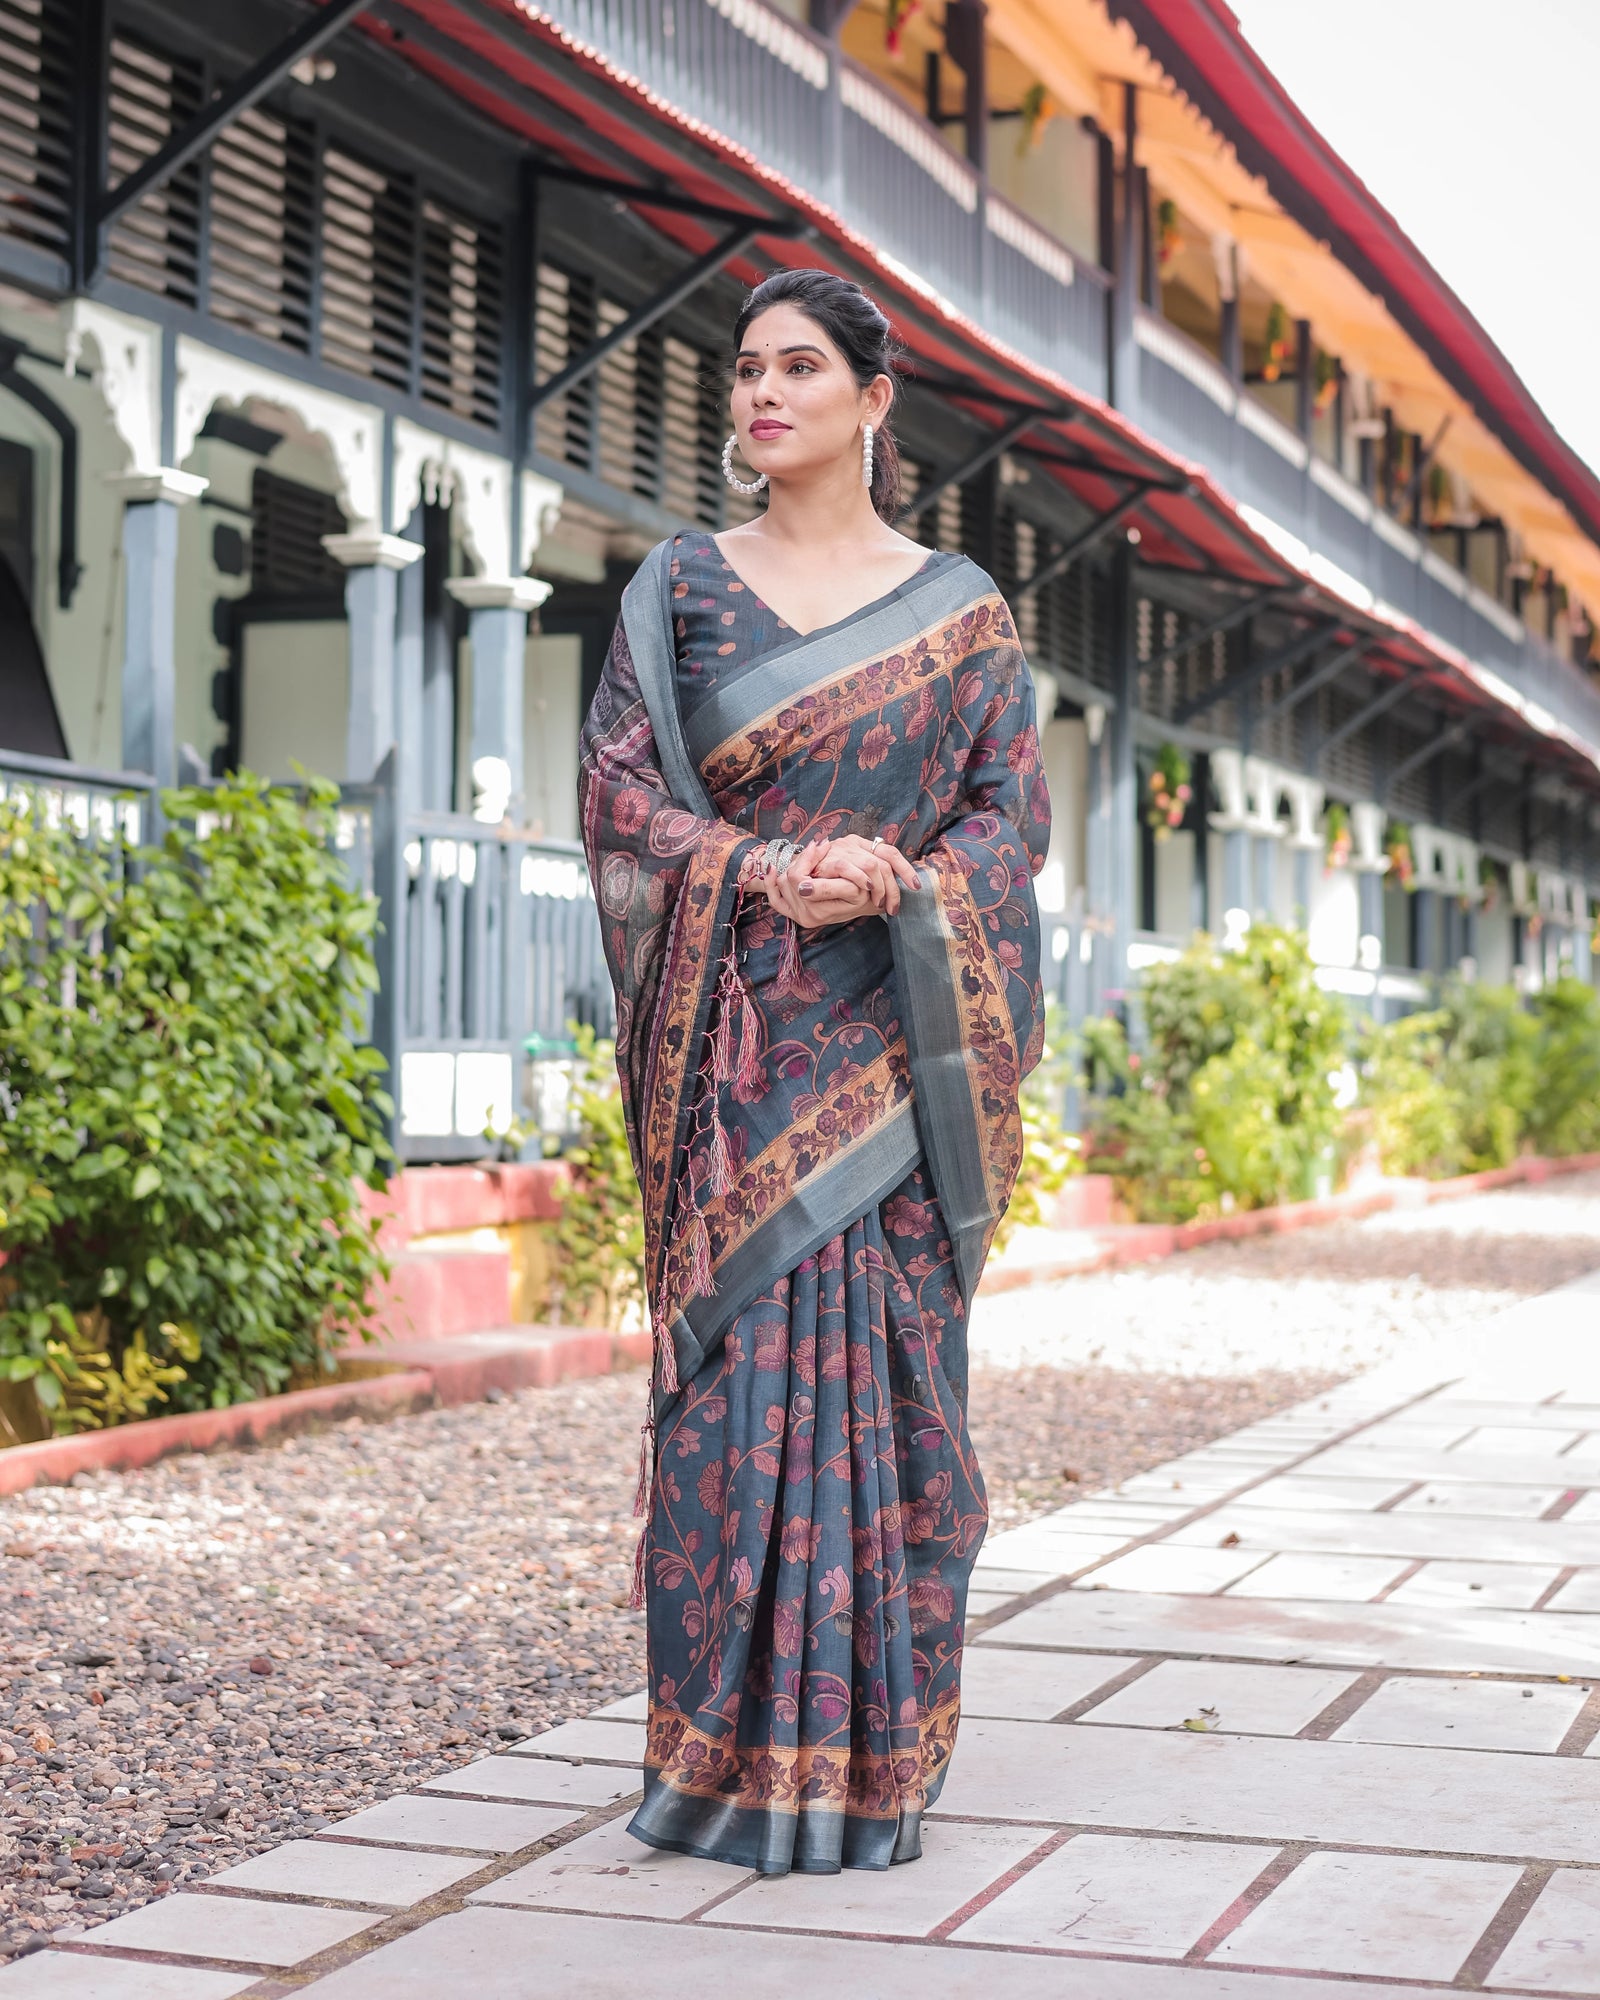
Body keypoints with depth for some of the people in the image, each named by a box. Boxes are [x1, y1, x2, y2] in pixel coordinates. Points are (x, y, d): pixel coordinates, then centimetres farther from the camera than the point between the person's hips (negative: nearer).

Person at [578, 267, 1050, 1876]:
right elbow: (617, 786, 3)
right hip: (735, 1040, 0)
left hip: (896, 1037, 0)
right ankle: (736, 1750, 4)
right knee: (738, 1355, -4)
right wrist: (764, 874, -15)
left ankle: (870, 1758, 8)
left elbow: (1015, 808, 6)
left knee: (889, 1365, -1)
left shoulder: (959, 608, 9)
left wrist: (903, 887, -15)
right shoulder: (682, 586, 9)